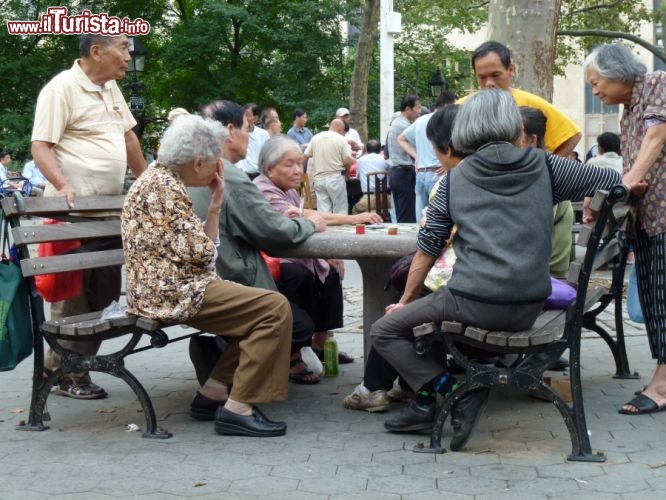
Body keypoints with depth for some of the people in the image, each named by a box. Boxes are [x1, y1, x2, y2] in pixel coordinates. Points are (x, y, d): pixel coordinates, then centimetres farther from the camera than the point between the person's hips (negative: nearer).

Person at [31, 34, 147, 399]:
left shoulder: (110, 88, 15)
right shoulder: (61, 88, -11)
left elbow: (128, 136, 25)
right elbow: (40, 146, -15)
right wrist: (64, 186, -29)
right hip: (74, 210, -9)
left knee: (105, 292, 9)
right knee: (73, 293, -4)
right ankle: (66, 374, 6)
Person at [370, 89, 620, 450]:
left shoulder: (455, 179, 4)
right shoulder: (544, 167, 7)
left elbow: (427, 248, 5)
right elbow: (615, 181, 11)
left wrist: (407, 300, 17)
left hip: (475, 304, -4)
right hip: (530, 309, 4)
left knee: (385, 332, 11)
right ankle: (428, 399, 21)